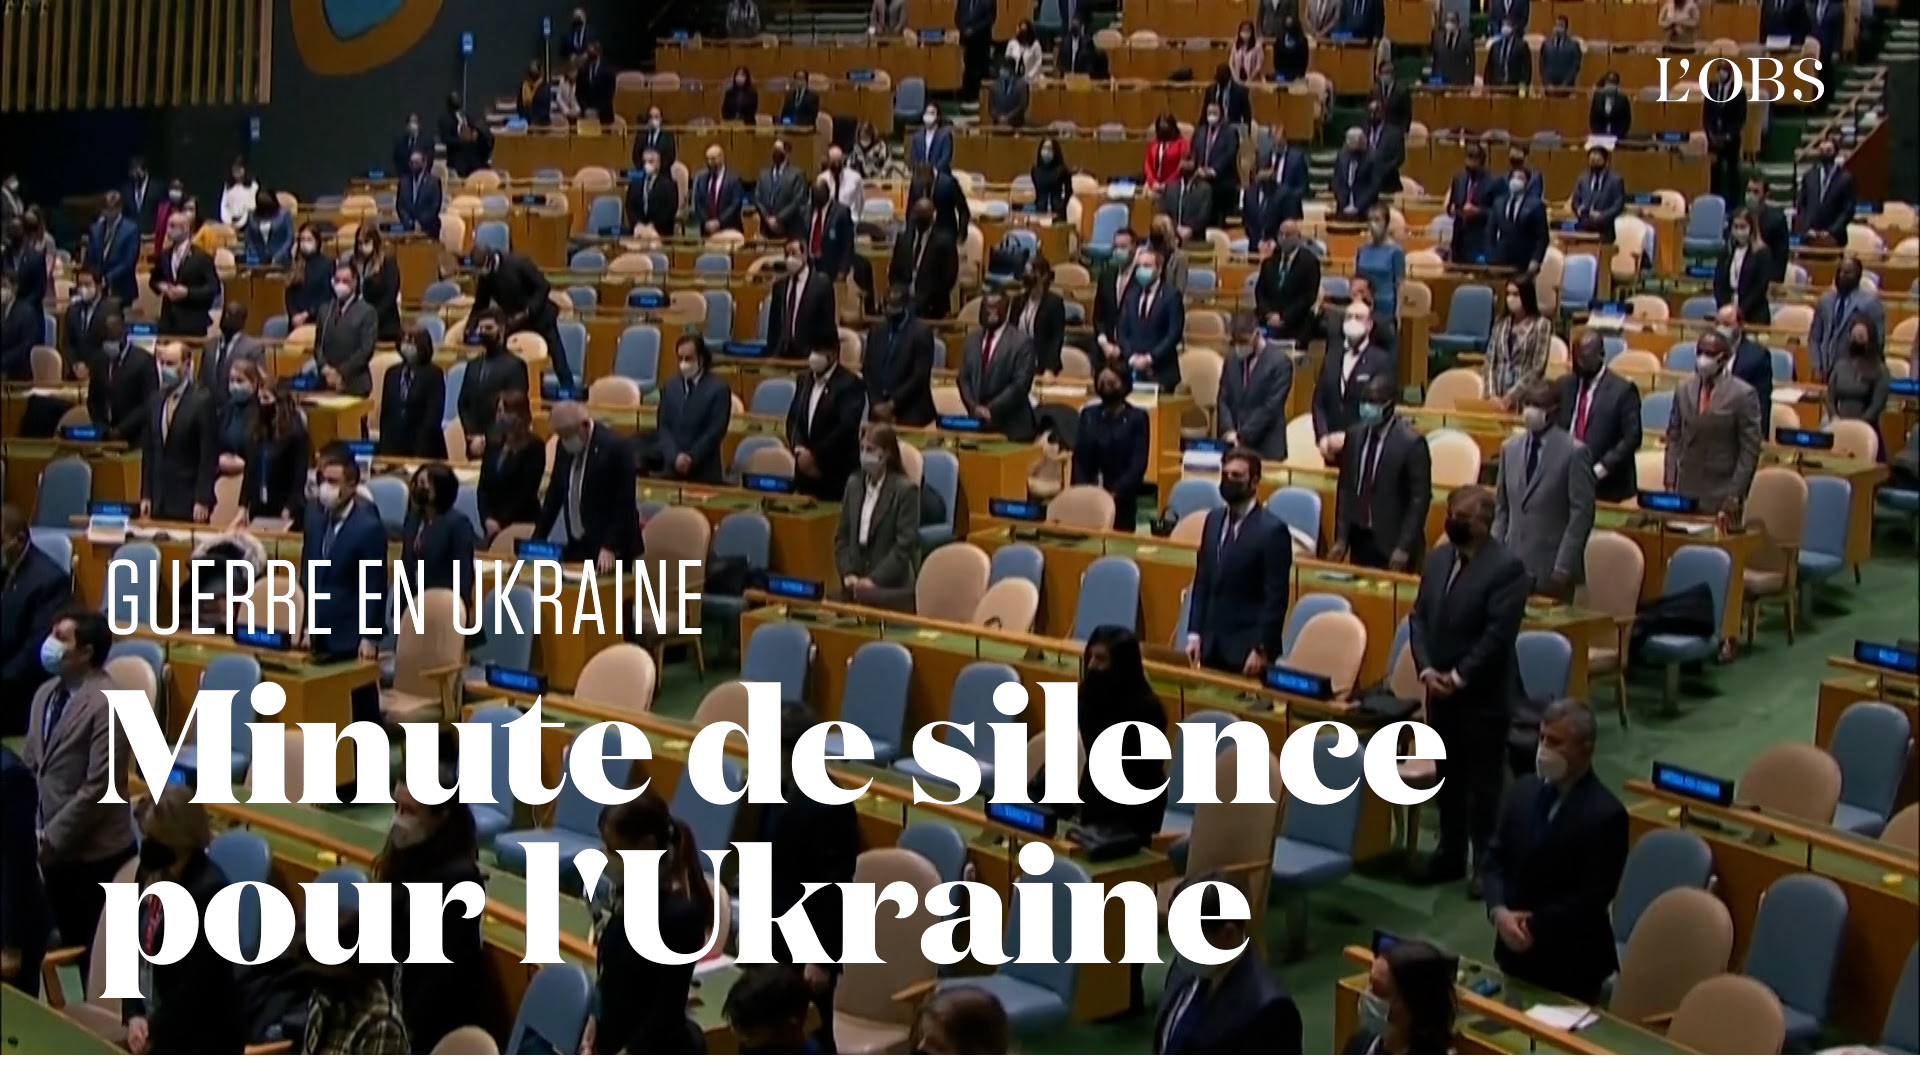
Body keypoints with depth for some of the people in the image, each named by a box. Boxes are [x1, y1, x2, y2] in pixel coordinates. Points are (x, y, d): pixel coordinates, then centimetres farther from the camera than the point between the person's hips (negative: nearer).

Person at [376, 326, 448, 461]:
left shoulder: (433, 374, -4)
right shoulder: (392, 373, 12)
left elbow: (434, 413, -9)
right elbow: (385, 410, 13)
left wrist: (421, 448, -15)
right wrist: (383, 444, 5)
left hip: (425, 446, -4)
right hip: (393, 444, 4)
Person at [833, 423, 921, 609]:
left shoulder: (905, 489, -7)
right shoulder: (854, 484, 11)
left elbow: (905, 544, -12)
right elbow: (842, 535, 13)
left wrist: (875, 580, -17)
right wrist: (847, 573, -2)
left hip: (891, 589, -5)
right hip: (855, 585, 5)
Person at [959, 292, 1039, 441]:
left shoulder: (1021, 341, -4)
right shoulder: (971, 340, 14)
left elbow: (1020, 384, -11)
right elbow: (964, 378, 12)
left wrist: (991, 409, -15)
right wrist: (974, 407, -5)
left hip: (1012, 425, -4)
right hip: (978, 422, 5)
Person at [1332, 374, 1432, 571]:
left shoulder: (1411, 442, -13)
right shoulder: (1354, 435, 4)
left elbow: (1420, 499, -11)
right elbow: (1345, 488, 9)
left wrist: (1404, 547, -13)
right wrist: (1341, 538, 5)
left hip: (1392, 542, -5)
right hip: (1359, 538, 5)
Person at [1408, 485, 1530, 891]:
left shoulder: (1507, 567, -14)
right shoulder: (1437, 558, 8)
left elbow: (1499, 632, -20)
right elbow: (1418, 617, 7)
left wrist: (1460, 676, -18)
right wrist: (1426, 669, -6)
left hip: (1483, 696, -7)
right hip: (1439, 691, 7)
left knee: (1483, 783, 2)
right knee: (1448, 778, 16)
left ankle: (1486, 863, 11)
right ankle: (1450, 854, 28)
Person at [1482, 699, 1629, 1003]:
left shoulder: (1606, 814, -18)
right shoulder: (1524, 790, 2)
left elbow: (1594, 896, -19)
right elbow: (1495, 859, 4)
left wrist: (1535, 927, -18)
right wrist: (1499, 911, -13)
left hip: (1570, 960, -6)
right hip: (1516, 947, 6)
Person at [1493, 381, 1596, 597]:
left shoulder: (1574, 452, -6)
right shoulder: (1509, 448, 10)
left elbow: (1581, 513, -7)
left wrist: (1564, 565, -11)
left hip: (1552, 567, -4)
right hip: (1513, 562, 4)